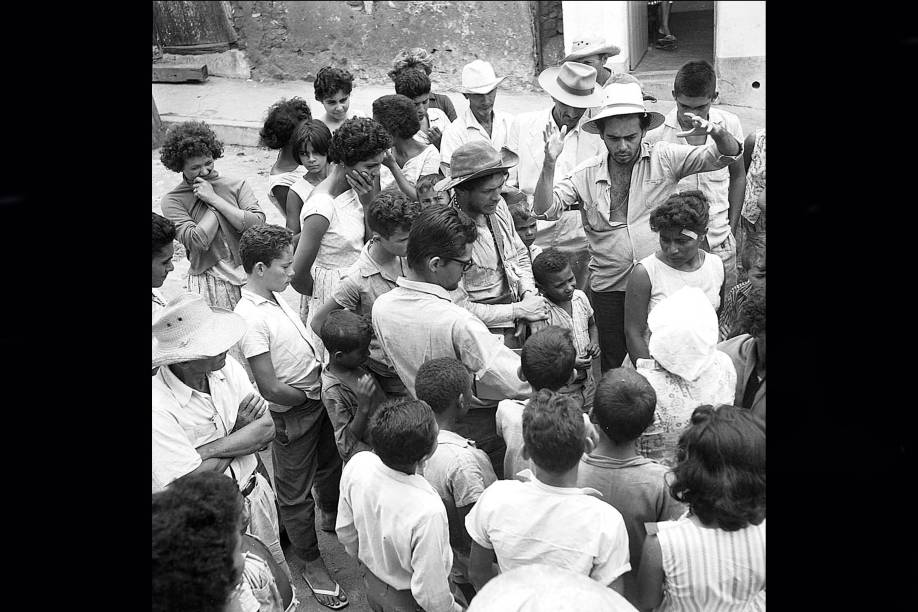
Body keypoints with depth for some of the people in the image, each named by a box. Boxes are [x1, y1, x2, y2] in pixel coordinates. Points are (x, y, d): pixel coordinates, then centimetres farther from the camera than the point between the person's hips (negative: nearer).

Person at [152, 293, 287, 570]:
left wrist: (207, 451, -25)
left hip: (256, 494, 6)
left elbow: (267, 428, -13)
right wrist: (241, 427, -16)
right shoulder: (159, 409, -28)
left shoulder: (227, 367, -9)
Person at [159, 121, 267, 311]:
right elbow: (197, 241, -16)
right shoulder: (172, 201, -3)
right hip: (209, 281, -2)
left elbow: (258, 224, -12)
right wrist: (214, 204, -8)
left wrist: (214, 199, -10)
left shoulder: (237, 186, 3)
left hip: (249, 274, 2)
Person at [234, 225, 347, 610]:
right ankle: (312, 564, 28)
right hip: (292, 416, -8)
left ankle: (332, 515, 55)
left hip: (318, 400, 8)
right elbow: (271, 388, -26)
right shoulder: (249, 317, -26)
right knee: (296, 493, 11)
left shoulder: (276, 296, 1)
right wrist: (312, 395, -12)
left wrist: (324, 376, 3)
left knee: (331, 465, 29)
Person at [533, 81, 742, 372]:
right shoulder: (586, 174, 2)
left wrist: (716, 131, -23)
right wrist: (549, 164, -19)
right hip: (610, 290, 1)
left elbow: (728, 155, -1)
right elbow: (545, 209, -4)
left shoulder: (665, 159, -1)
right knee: (614, 370, 11)